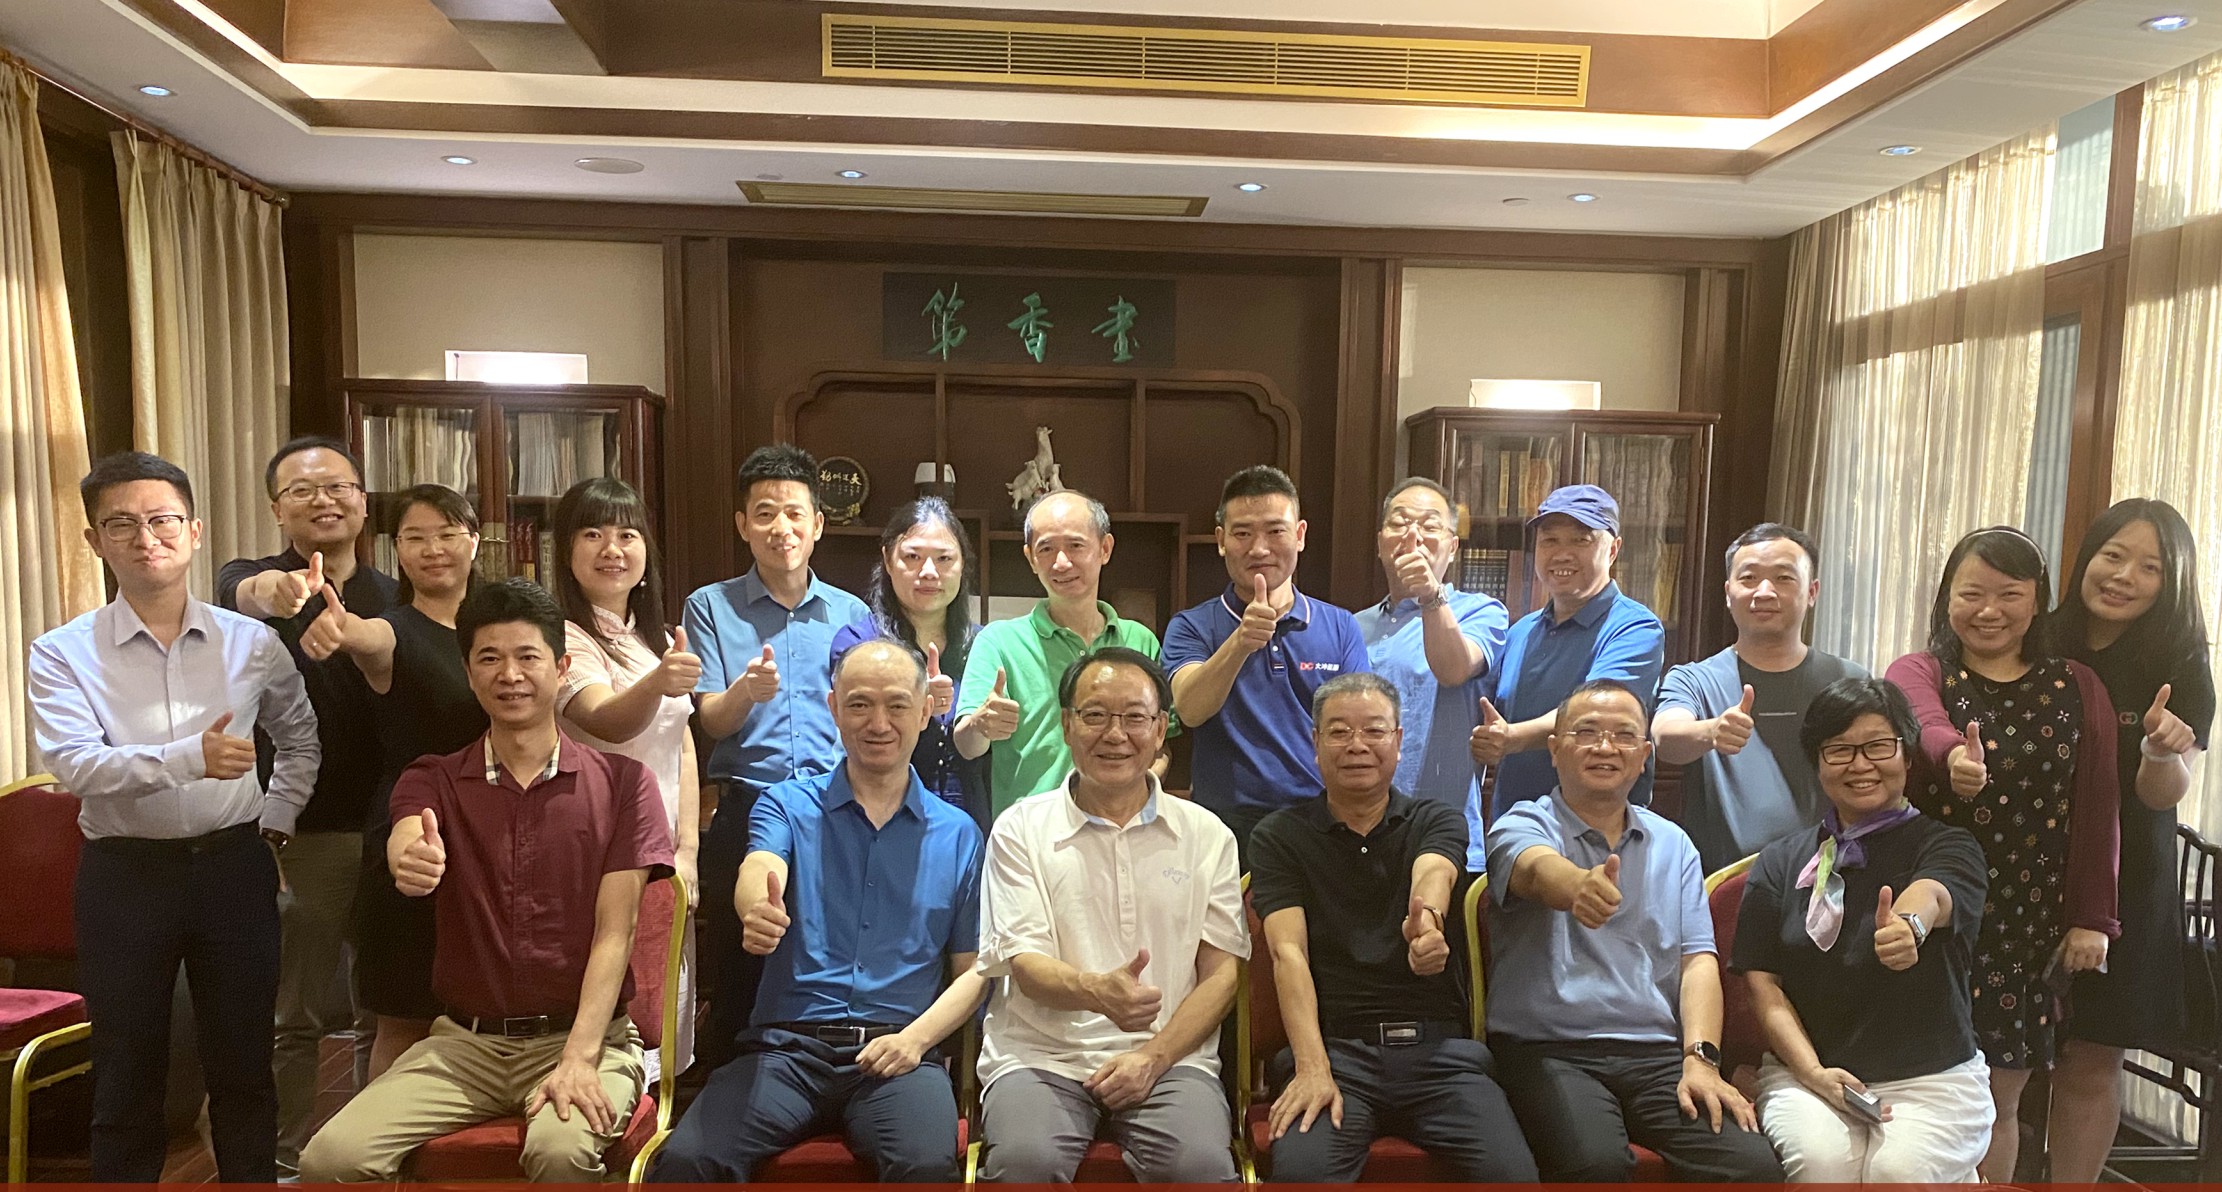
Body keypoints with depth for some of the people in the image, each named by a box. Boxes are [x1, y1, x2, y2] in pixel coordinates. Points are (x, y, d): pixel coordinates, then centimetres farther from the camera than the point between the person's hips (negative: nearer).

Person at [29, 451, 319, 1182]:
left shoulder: (253, 643, 2)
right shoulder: (63, 654, -4)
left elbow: (299, 739, 17)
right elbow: (76, 764, -19)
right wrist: (191, 757, -32)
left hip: (234, 866, 1)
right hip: (124, 874, -1)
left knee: (244, 1064, 12)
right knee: (127, 1074, 12)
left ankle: (252, 1177, 27)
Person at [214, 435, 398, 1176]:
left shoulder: (393, 598, 9)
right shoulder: (254, 580, -2)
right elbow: (239, 597, -28)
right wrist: (266, 591, -52)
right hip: (296, 834, -3)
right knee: (293, 1016, 6)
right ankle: (286, 1163, 22)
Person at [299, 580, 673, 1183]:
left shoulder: (620, 780, 0)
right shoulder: (434, 780, 8)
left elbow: (614, 933, -5)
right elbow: (405, 841, -16)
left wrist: (578, 1058, -17)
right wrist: (412, 862, -41)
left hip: (585, 1037, -3)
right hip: (464, 1041, 3)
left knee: (561, 1150, -32)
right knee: (331, 1157, -19)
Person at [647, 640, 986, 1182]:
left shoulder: (958, 833, 12)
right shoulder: (788, 804, 10)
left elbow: (973, 970, 11)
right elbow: (760, 871, -14)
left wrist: (916, 1038, -7)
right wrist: (759, 910, -38)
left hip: (897, 1055, 0)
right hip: (786, 1047, 1)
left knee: (927, 1166, -31)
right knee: (685, 1160, -25)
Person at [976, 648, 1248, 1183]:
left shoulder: (1207, 834, 10)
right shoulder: (1020, 830, 5)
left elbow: (1222, 973, 7)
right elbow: (1027, 964, -3)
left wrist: (1153, 1056, -8)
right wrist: (1096, 991, -26)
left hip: (1169, 1056, 1)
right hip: (1043, 1055, 0)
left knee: (1202, 1164, -28)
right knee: (1024, 1160, -30)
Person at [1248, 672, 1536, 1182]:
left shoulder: (1438, 820, 12)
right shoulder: (1279, 835, 8)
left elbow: (1431, 876, -13)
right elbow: (1288, 953, -5)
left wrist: (1426, 921, -39)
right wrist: (1313, 1068, -20)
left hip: (1438, 1049, 2)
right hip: (1334, 1047, -1)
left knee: (1511, 1173, -22)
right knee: (1300, 1169, -30)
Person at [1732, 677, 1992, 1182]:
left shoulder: (1948, 847, 1)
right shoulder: (1780, 861, 8)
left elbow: (1931, 894, -26)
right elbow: (1764, 983, 4)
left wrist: (1910, 923, -50)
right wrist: (1813, 1072, -12)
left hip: (1935, 1079, -1)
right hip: (1804, 1070, 1)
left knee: (1899, 1169, -30)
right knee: (1821, 1162, -29)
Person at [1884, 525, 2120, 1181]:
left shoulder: (2077, 689, 7)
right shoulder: (1917, 673, 0)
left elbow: (2097, 809, 5)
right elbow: (1926, 723, -25)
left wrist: (2091, 918, 1)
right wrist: (1955, 756, -47)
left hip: (2029, 924, 2)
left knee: (2000, 1099, 11)